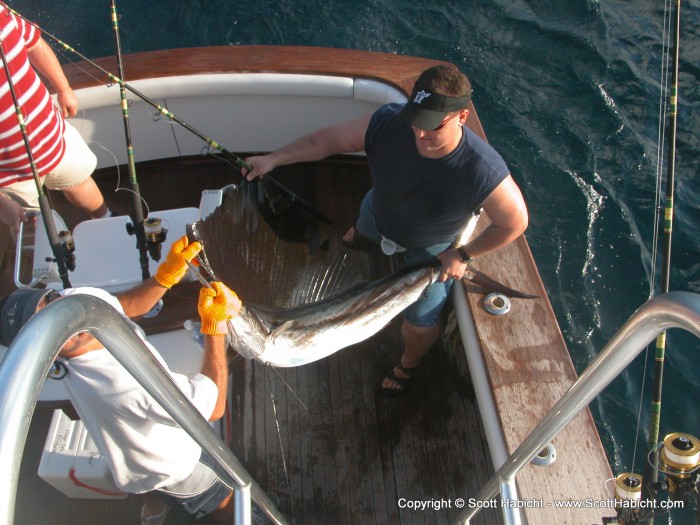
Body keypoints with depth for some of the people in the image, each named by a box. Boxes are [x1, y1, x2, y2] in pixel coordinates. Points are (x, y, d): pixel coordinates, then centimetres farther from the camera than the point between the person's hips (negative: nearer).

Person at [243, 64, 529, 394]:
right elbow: (328, 139, -23)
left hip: (431, 248, -3)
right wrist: (274, 159, -29)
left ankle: (408, 364, 48)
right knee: (364, 229, 38)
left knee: (420, 322, 9)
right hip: (380, 211, 3)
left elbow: (516, 223, -26)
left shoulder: (484, 172, -45)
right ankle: (362, 236, 82)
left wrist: (464, 255, -20)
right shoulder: (388, 123, -38)